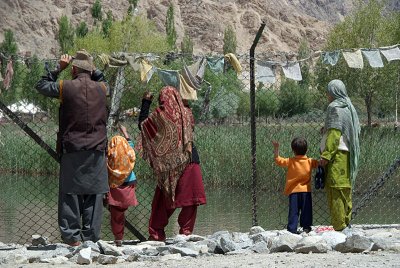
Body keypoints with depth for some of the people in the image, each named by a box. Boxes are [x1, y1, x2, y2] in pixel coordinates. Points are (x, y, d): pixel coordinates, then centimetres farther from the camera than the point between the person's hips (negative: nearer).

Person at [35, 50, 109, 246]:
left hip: (72, 150, -2)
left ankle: (72, 236, -2)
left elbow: (41, 86, 13)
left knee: (70, 193, 2)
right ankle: (91, 236, 4)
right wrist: (91, 68, 23)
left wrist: (59, 68, 18)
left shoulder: (66, 87, -5)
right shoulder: (101, 88, 4)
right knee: (94, 194, 4)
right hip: (96, 150, 2)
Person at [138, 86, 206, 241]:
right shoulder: (187, 113, 4)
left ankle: (156, 233, 11)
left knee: (163, 200, 10)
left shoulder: (160, 115, -2)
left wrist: (146, 102, 18)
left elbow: (142, 124, 10)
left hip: (168, 164, 0)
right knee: (190, 199, 3)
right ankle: (186, 231, -2)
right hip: (189, 161, 0)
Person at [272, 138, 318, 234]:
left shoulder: (290, 162, -6)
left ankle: (292, 228, -5)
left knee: (293, 211, -1)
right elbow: (318, 163, 12)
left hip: (294, 191, -1)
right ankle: (306, 227, 5)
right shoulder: (310, 161, -2)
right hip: (306, 191, 1)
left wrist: (276, 148, 3)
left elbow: (278, 160, -1)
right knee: (306, 210, 7)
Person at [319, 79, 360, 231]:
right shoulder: (349, 108, 17)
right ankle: (346, 222, 16)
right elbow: (356, 132, 18)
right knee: (345, 188, 12)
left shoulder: (335, 108, -9)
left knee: (335, 190, -9)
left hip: (337, 153, -10)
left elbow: (334, 133, -17)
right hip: (348, 154, 10)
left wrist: (326, 154, -20)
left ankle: (339, 226, -12)